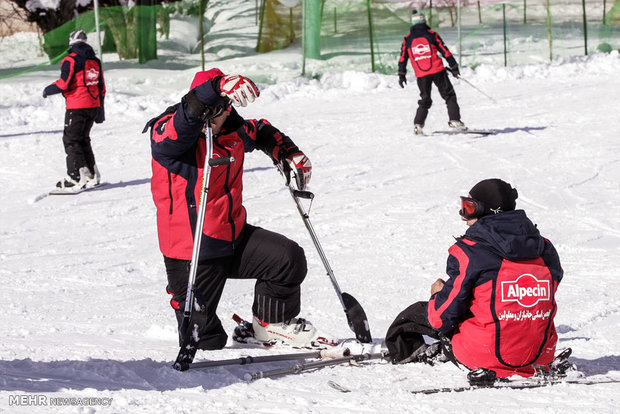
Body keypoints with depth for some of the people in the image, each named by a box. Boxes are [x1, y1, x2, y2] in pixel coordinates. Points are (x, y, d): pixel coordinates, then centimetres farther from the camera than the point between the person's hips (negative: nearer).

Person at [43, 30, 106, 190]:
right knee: (83, 139, 17)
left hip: (77, 107, -7)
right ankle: (92, 175, 18)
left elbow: (64, 83, -18)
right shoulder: (95, 61, 13)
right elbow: (101, 87, 17)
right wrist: (100, 110, 25)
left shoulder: (71, 60, -10)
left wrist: (48, 90, 1)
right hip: (93, 105, 7)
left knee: (71, 140, -3)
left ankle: (77, 177, -10)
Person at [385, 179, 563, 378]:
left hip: (488, 357, -5)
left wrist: (438, 295, 16)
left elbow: (442, 317, -10)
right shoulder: (545, 249, 2)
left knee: (416, 313, 17)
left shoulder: (469, 252, -13)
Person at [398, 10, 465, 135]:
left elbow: (402, 58, 6)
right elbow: (445, 51, 1)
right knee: (449, 95, 8)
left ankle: (418, 125, 2)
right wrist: (454, 67, 9)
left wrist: (401, 74, 14)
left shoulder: (407, 39, 6)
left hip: (421, 75, 2)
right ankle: (454, 120, -2)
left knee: (425, 100, 14)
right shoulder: (431, 35, 0)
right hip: (437, 71, -2)